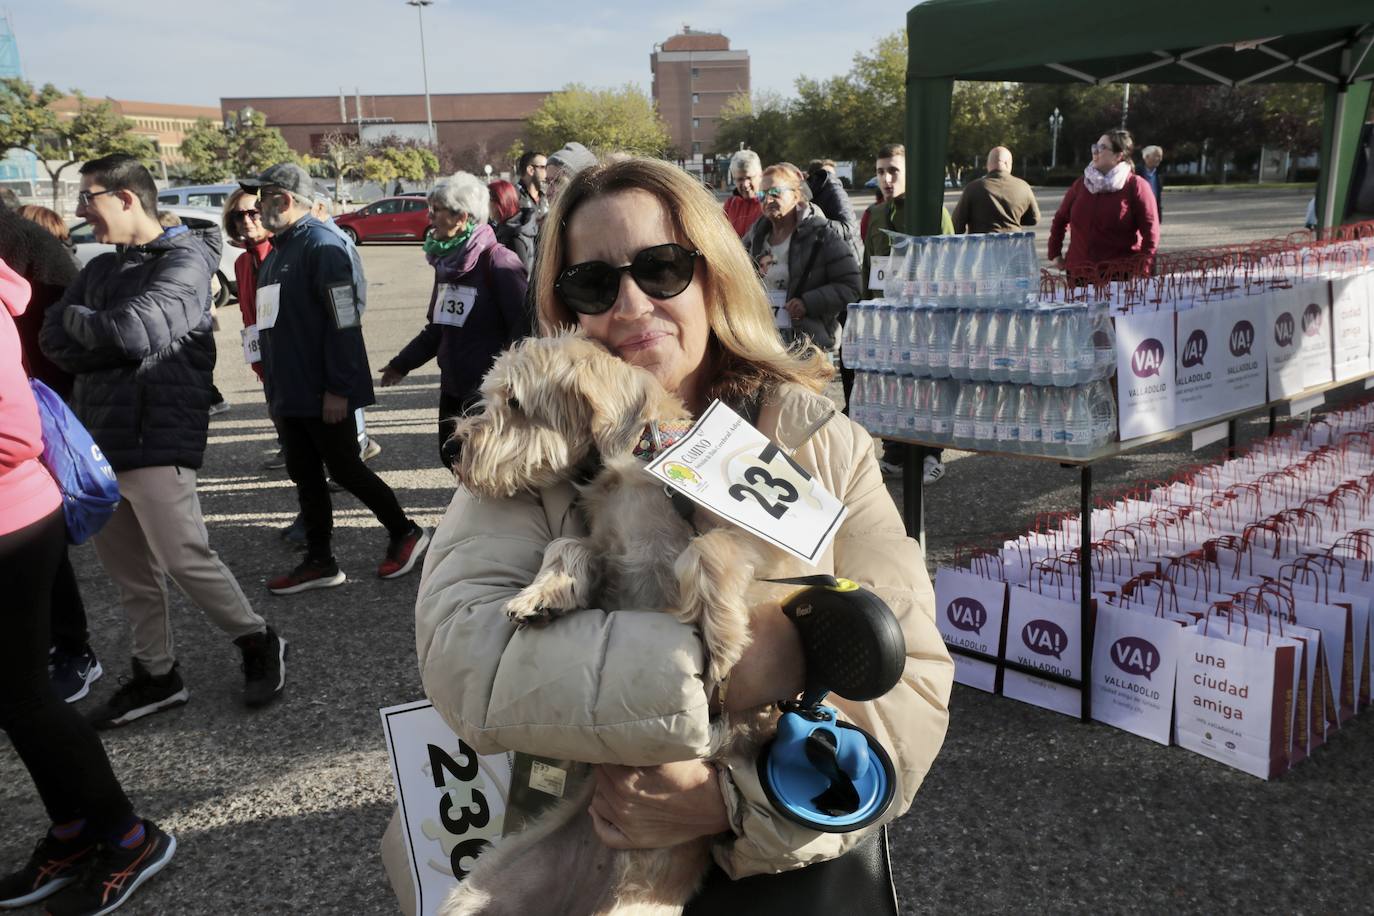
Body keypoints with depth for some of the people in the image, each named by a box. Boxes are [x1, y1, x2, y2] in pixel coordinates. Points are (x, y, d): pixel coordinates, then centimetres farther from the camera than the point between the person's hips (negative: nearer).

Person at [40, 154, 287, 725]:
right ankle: (155, 676, 26)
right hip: (98, 438, 8)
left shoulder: (184, 259, -8)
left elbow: (135, 331, -21)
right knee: (127, 569, 13)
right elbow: (53, 340, 5)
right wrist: (110, 336, -12)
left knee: (185, 559, -4)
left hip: (155, 441, -8)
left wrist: (80, 320, -2)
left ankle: (258, 643, 16)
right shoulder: (101, 269, 15)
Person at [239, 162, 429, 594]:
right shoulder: (276, 251, 16)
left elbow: (343, 322, -21)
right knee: (304, 476, 12)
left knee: (344, 469, 0)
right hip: (290, 393, 9)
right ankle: (319, 561, 22)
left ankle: (405, 533, 18)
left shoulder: (322, 246, -14)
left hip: (323, 394, -9)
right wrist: (275, 383, 19)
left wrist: (338, 389, -24)